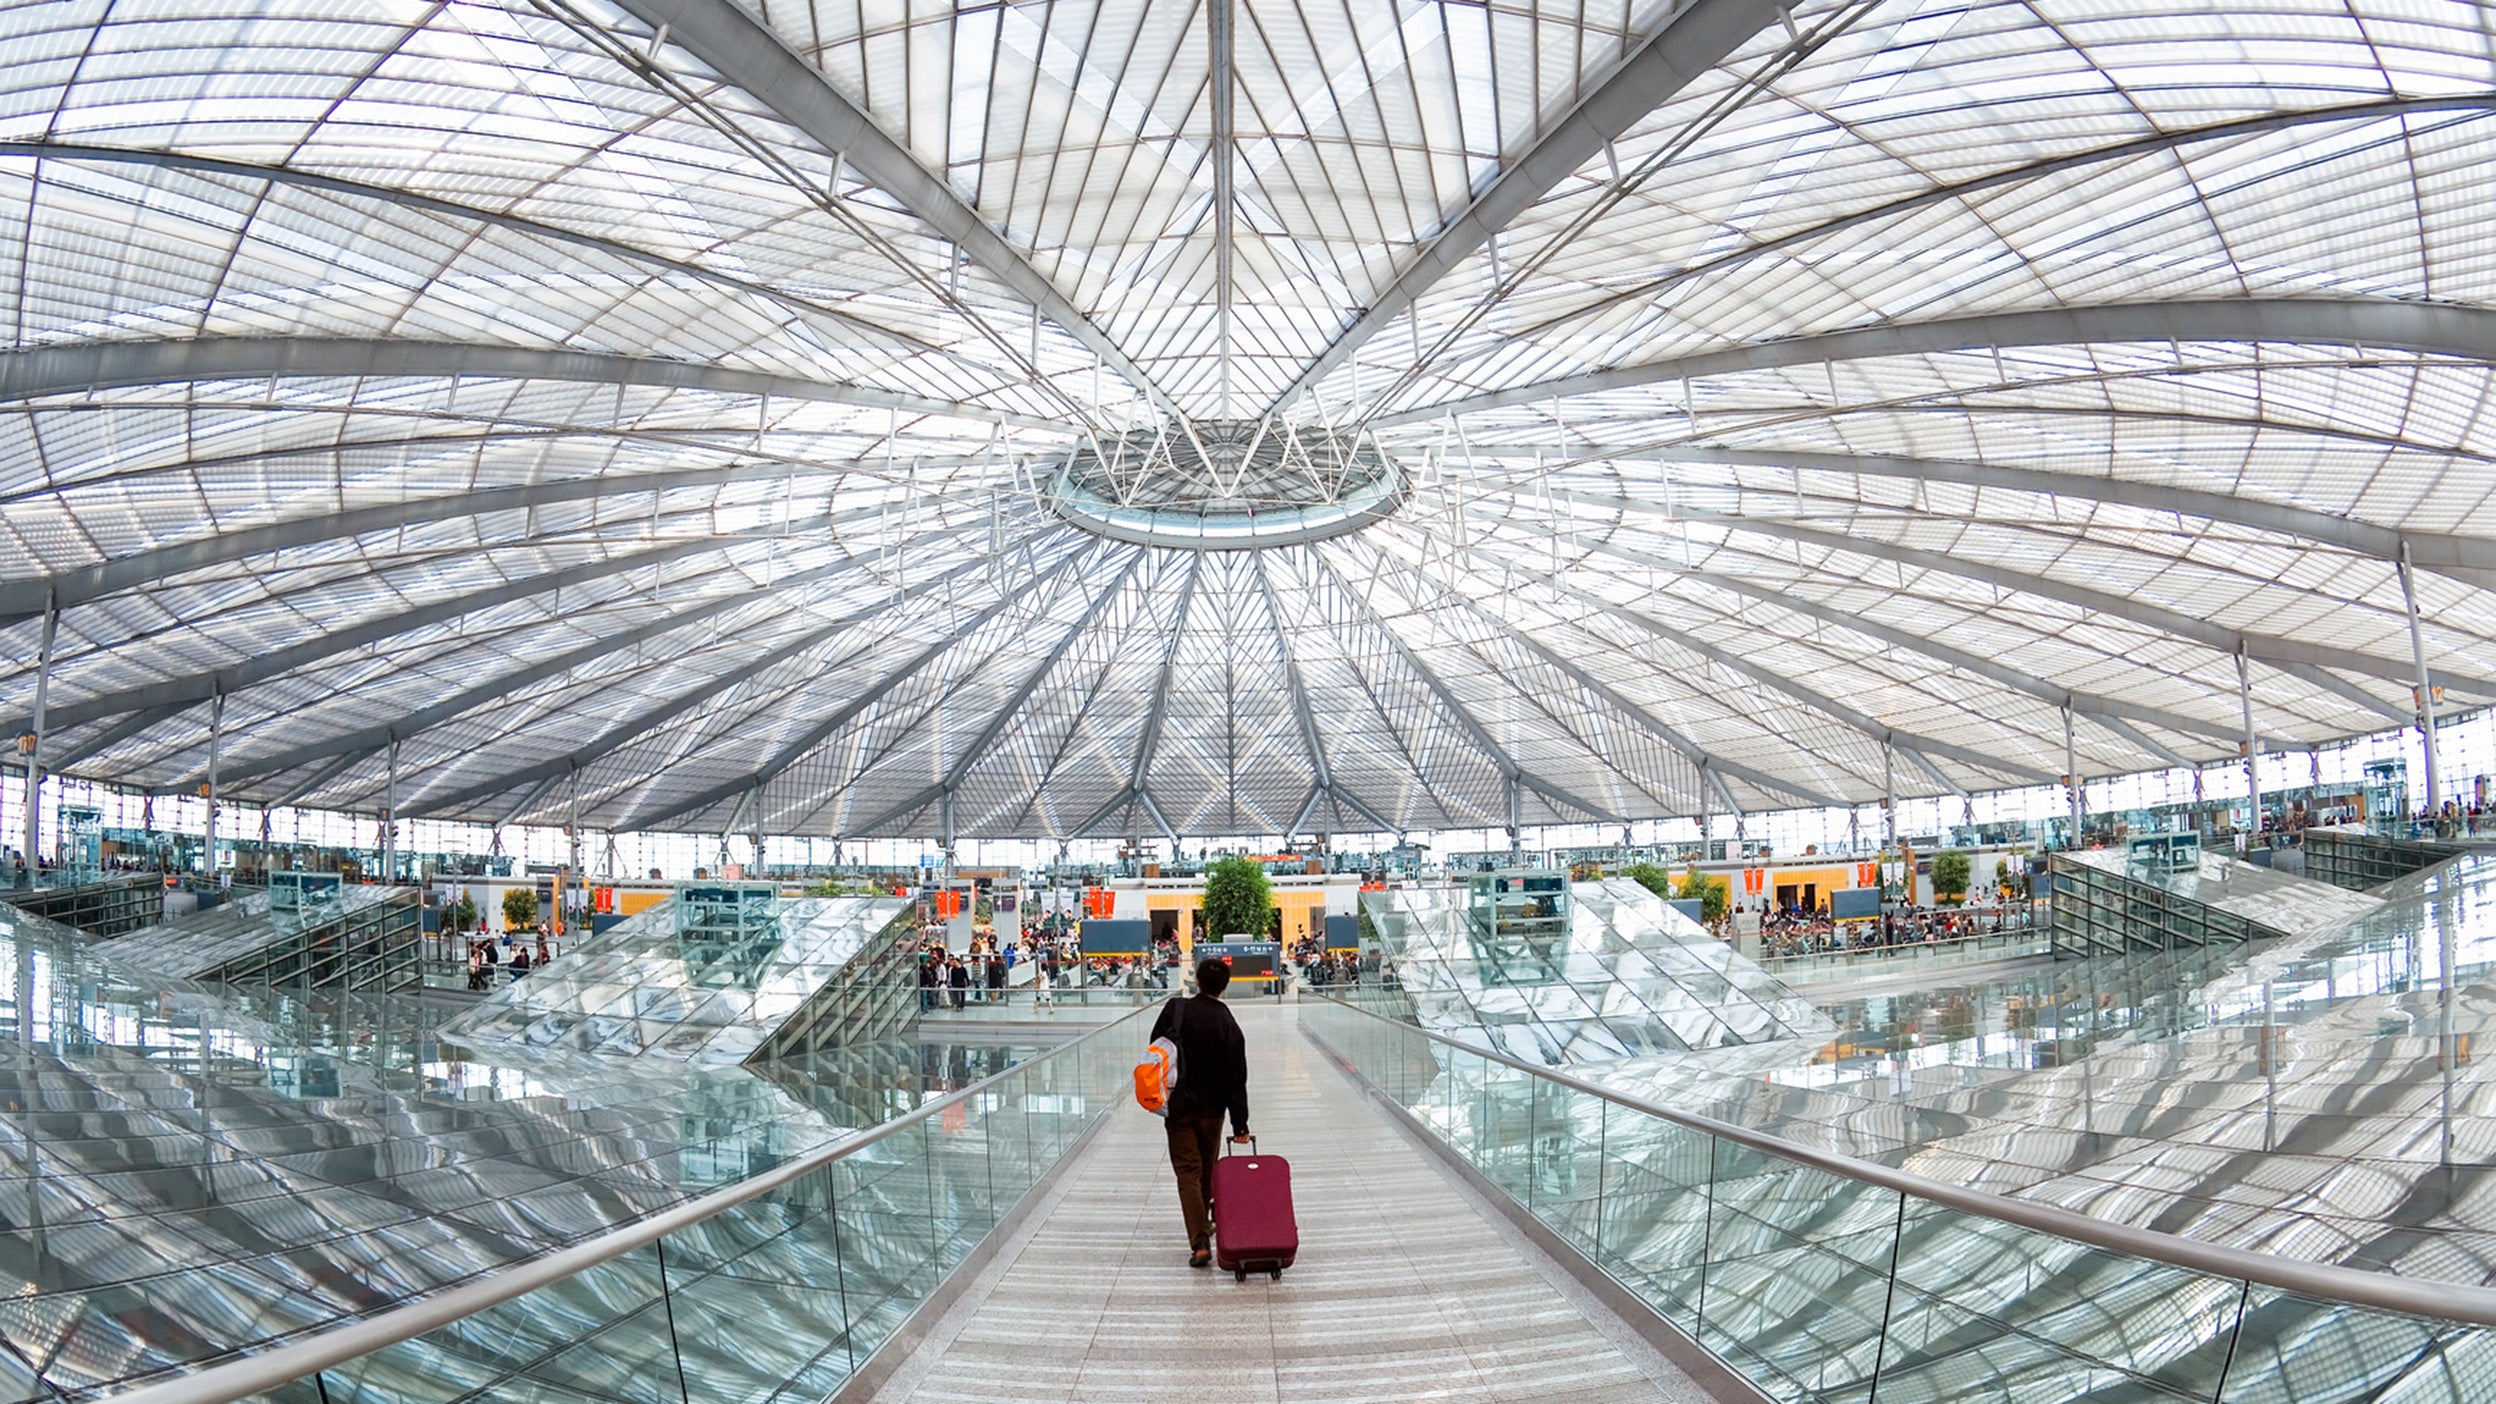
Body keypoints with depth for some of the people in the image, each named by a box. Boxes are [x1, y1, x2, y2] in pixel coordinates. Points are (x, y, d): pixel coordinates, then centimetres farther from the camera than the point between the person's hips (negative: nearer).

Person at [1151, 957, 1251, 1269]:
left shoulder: (1175, 1009, -10)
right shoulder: (1229, 1026, -10)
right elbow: (1237, 1080, -9)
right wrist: (1240, 1125, -6)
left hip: (1178, 1106, -1)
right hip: (1212, 1109, 1)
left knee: (1188, 1173, 0)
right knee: (1208, 1170, 20)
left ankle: (1200, 1242, -12)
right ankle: (1205, 1222, 37)